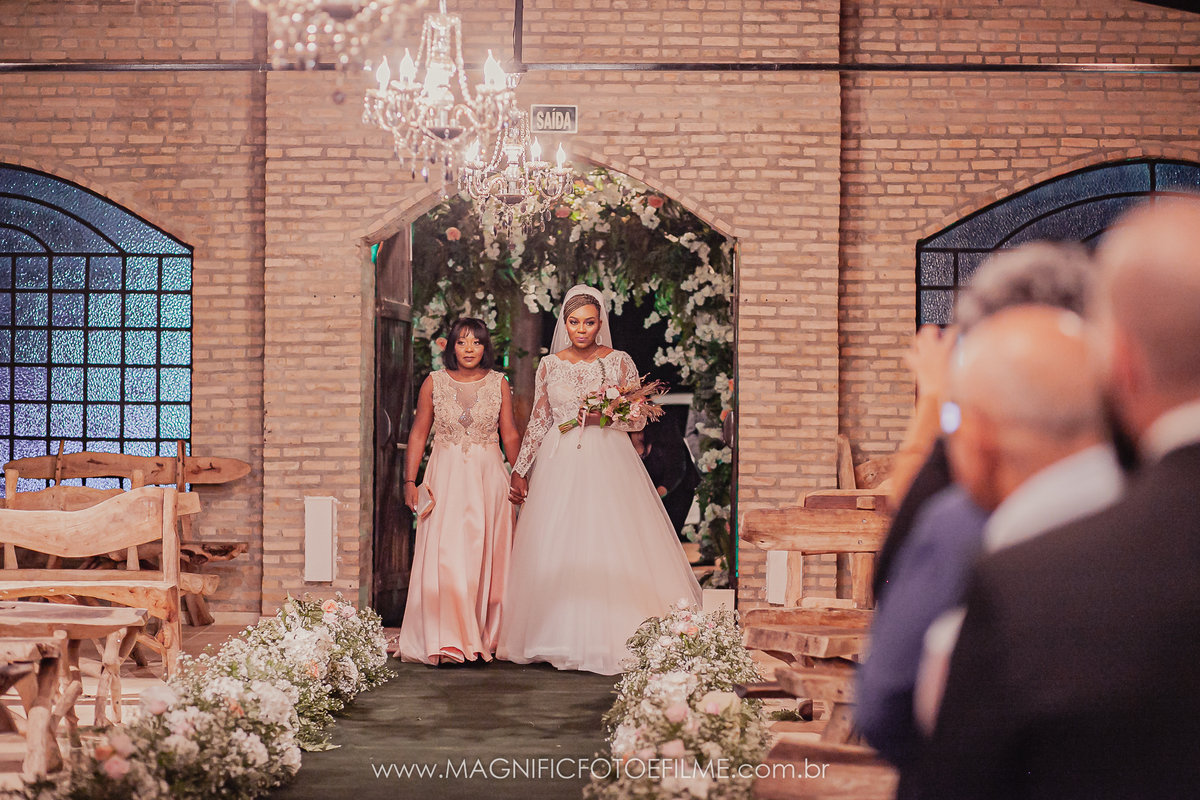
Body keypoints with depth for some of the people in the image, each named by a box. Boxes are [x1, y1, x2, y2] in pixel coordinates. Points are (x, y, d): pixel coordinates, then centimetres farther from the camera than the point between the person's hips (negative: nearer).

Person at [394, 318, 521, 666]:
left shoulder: (498, 384, 5)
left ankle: (485, 637, 10)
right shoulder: (434, 383, 4)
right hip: (446, 477, -1)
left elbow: (510, 435, 9)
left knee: (486, 556, 1)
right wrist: (410, 481, 0)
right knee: (444, 555, -9)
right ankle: (447, 640, -7)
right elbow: (418, 433, 6)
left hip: (488, 478, 1)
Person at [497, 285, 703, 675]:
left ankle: (615, 639, -3)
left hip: (609, 461, -2)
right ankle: (563, 638, 6)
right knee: (557, 550, 0)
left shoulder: (619, 362, 2)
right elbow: (538, 422, 13)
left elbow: (639, 418, 3)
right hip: (560, 464, 2)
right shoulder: (550, 365, 8)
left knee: (611, 548, -7)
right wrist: (520, 470, 10)